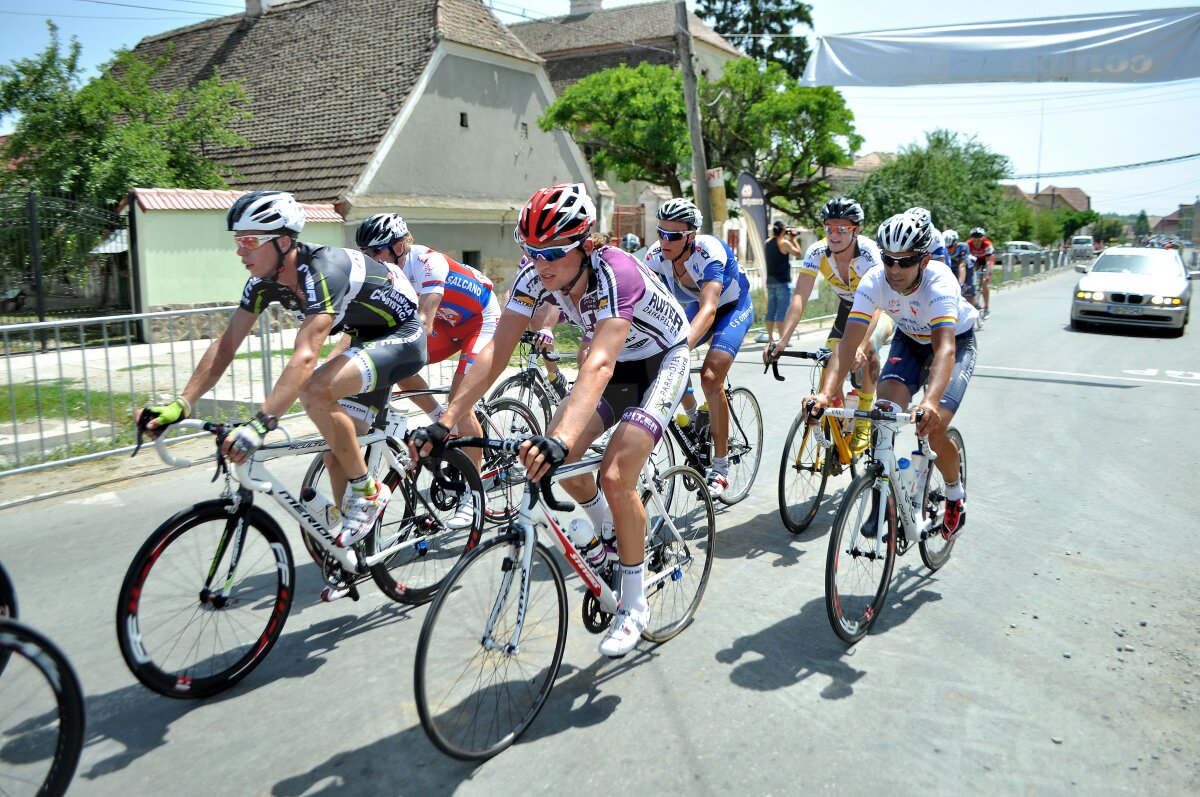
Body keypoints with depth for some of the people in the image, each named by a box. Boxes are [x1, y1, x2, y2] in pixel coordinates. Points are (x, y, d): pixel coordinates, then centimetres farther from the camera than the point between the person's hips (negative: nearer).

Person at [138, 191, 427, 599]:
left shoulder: (323, 270, -32)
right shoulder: (265, 280, -7)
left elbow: (305, 357, -42)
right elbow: (226, 344, -5)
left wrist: (260, 424, -49)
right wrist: (180, 405, -14)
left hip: (402, 338, -9)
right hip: (366, 341, 9)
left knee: (316, 390, -31)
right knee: (338, 454, 5)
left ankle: (367, 492, -13)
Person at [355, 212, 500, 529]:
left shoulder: (428, 263, -30)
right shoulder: (389, 271, -9)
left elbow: (424, 322, -39)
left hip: (483, 319, -7)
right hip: (450, 324, 8)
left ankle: (471, 493, -9)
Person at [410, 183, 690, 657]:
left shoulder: (615, 274, -37)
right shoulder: (535, 276, -19)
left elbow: (599, 365, -49)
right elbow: (496, 351, -23)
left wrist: (562, 439, -63)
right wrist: (445, 422, -32)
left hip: (661, 360, -6)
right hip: (616, 361, 7)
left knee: (615, 476, -21)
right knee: (551, 458, -7)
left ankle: (634, 604, -1)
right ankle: (609, 533, 23)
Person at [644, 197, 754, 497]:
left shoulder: (710, 252, -36)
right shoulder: (656, 255, -22)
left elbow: (709, 309, -47)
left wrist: (683, 347, -62)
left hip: (734, 307, -5)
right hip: (697, 306, 6)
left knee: (710, 377, -23)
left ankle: (720, 468, -12)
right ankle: (692, 417, 15)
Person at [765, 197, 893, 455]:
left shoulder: (868, 252, -33)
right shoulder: (817, 252, -22)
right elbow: (799, 298, -30)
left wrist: (860, 346, -59)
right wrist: (781, 341, -44)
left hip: (883, 311, -5)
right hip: (848, 309, 5)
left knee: (867, 346, -35)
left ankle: (864, 423, -17)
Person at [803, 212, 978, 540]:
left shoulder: (939, 282, -37)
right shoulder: (874, 281, -27)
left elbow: (945, 346, -50)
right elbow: (848, 343, -34)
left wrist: (930, 402, -67)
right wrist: (825, 393, -51)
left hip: (957, 339, -3)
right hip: (910, 339, 3)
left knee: (934, 429, -17)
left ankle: (956, 494, 14)